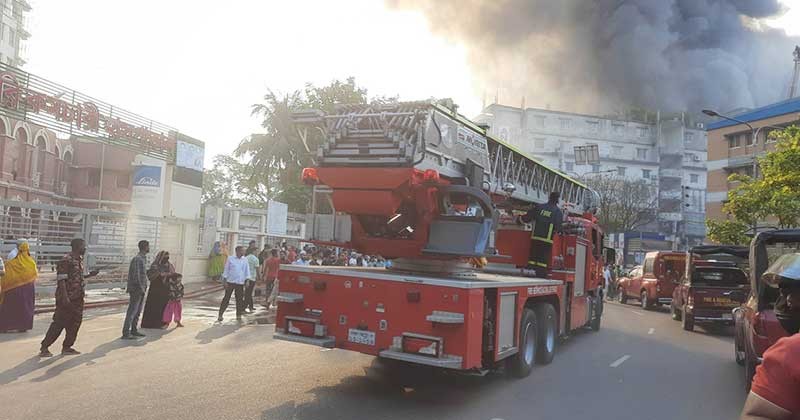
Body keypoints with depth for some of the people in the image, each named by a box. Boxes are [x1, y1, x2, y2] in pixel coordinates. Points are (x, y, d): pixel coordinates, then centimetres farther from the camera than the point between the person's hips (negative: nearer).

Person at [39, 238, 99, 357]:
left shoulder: (79, 260, 13)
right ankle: (44, 347, 8)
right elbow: (61, 280, -19)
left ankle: (67, 347, 20)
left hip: (77, 298, 9)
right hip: (67, 299, -9)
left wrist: (89, 275, 8)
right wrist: (64, 297, -23)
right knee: (59, 323, -3)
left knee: (75, 323, 11)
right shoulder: (66, 260, -15)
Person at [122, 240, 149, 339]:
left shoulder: (143, 258, 14)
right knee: (132, 311, -7)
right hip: (136, 289, -10)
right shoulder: (137, 259, -17)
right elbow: (136, 276, -22)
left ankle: (134, 330, 23)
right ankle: (126, 333, -4)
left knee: (138, 311, 15)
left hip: (141, 289, 10)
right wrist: (141, 289, -19)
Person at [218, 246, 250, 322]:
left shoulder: (245, 260, 5)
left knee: (239, 299, 4)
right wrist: (225, 281, -4)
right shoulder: (230, 258, -2)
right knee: (226, 298, 0)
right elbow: (226, 270, 0)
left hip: (240, 283, 2)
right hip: (230, 282, -2)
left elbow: (247, 271, 9)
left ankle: (238, 315, 15)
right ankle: (220, 315, 7)